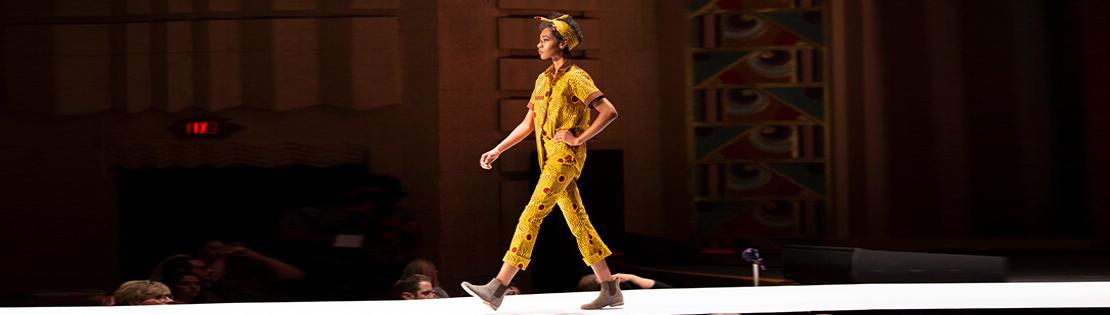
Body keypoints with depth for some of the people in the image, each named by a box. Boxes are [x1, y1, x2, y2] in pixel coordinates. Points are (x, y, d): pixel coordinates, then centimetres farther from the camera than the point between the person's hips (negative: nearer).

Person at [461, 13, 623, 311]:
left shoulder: (576, 78, -8)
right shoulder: (543, 80, 17)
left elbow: (609, 111, -16)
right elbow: (527, 124, 21)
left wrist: (579, 138, -15)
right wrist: (497, 150, 14)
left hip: (566, 156, -9)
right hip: (551, 159, 9)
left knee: (531, 216, -14)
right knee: (578, 222, 8)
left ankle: (498, 288, -17)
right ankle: (610, 291, 13)